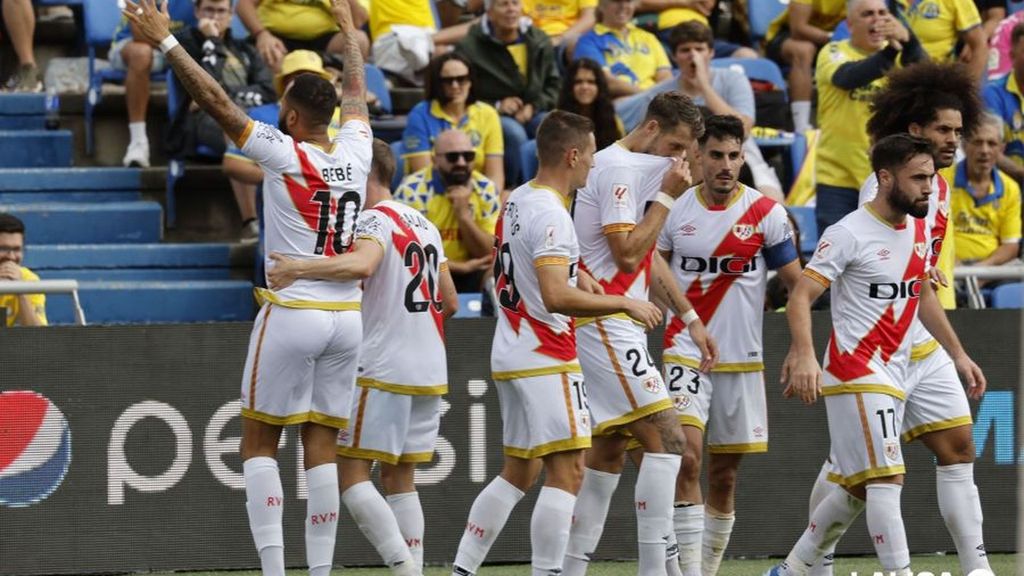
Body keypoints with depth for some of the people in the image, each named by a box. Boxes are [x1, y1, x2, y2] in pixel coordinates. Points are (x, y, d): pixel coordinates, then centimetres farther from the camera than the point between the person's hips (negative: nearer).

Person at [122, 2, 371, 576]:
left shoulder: (283, 153, -10)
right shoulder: (355, 152, 4)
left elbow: (217, 100, -11)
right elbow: (356, 93, 24)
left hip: (291, 313, -5)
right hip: (347, 317, 5)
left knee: (260, 445, 4)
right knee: (321, 448, 6)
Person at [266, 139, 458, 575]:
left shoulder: (375, 220, -9)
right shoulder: (425, 226, 17)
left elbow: (361, 264, -32)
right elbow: (449, 303, 22)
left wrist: (299, 269, -33)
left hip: (383, 372, -8)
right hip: (430, 371, 8)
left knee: (351, 473, -4)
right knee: (399, 479, 12)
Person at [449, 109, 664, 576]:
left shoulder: (517, 201, 12)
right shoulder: (551, 214, -18)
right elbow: (557, 297, -27)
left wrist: (577, 278, 24)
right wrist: (624, 304, -20)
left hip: (511, 355, 10)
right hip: (545, 359, -10)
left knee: (519, 471, 15)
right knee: (566, 471, -9)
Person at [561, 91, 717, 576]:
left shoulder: (639, 168, 18)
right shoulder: (618, 169, -13)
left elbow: (648, 257, 26)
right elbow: (627, 254, -21)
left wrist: (689, 317, 24)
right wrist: (666, 197, -15)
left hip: (617, 329, 11)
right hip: (606, 326, -11)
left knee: (609, 450, 11)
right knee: (666, 439, -15)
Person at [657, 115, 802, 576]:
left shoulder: (766, 213, -3)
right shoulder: (675, 209, 0)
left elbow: (798, 286, 0)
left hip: (742, 360, 1)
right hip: (684, 354, -1)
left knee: (725, 473, 8)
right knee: (687, 455, -19)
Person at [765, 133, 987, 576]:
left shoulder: (919, 230, 11)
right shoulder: (850, 234, -14)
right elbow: (800, 297, -17)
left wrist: (957, 353, 24)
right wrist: (805, 356, -32)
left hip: (892, 375, 8)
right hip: (857, 372, -8)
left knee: (859, 488, 12)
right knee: (887, 478, -16)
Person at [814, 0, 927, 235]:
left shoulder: (898, 53, 3)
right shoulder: (833, 53, -4)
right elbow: (849, 77, -27)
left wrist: (908, 41, -41)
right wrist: (890, 53, -45)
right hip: (838, 178, -2)